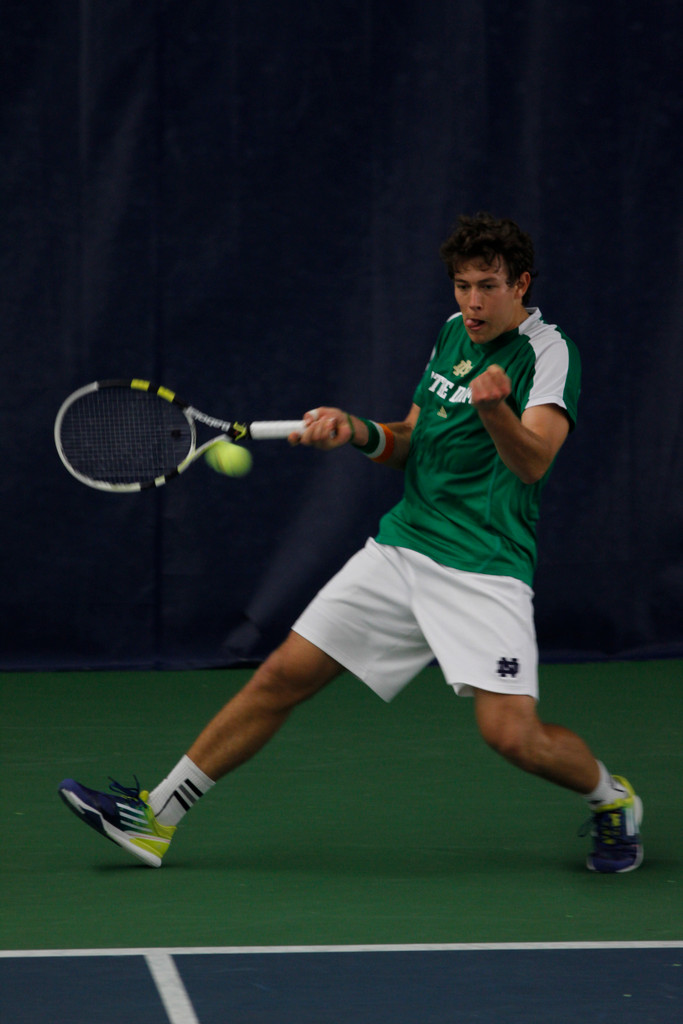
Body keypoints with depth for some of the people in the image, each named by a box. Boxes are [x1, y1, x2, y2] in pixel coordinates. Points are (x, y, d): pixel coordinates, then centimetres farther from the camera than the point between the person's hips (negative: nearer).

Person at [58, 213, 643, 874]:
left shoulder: (547, 352, -10)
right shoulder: (453, 332, 12)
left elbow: (533, 462, -25)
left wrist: (494, 408, -45)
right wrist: (355, 431, -1)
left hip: (485, 566, -6)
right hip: (403, 543, 6)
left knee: (512, 734, -20)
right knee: (282, 676, 2)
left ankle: (612, 799, 12)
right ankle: (155, 816, 11)